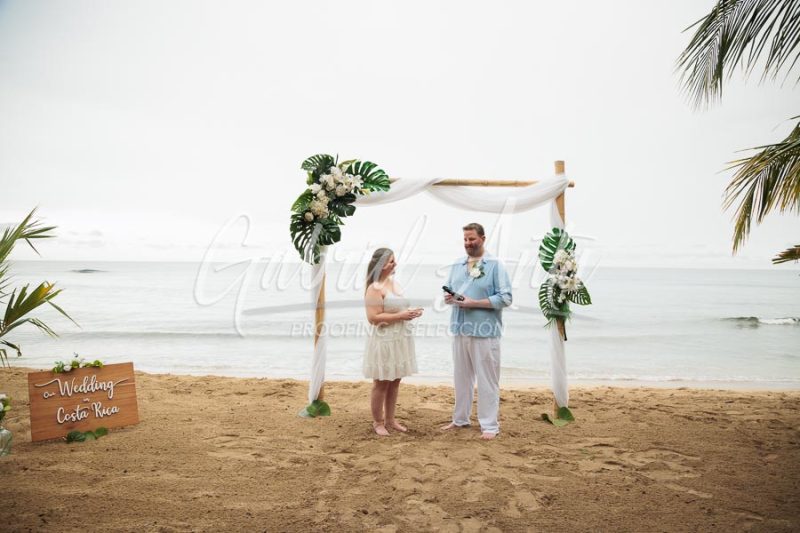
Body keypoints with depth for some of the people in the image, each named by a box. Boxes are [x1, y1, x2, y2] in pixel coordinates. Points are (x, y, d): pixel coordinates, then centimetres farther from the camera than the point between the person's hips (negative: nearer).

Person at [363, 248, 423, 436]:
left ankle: (390, 419, 25)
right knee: (381, 383, 3)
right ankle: (378, 422, 16)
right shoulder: (375, 288, -15)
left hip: (400, 339, 8)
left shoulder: (393, 281, 11)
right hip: (384, 341, -8)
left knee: (395, 381, 13)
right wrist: (400, 316, -22)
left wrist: (410, 313, 3)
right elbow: (373, 317, -21)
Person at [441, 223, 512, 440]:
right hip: (460, 330, 6)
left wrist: (474, 303, -16)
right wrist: (448, 298, -5)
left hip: (484, 331, -6)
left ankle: (489, 425, 8)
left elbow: (505, 298, -10)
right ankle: (460, 418, 27)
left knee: (487, 379, 0)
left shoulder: (495, 265, -5)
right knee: (461, 377, 14)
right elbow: (449, 291, 20)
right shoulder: (457, 265, 13)